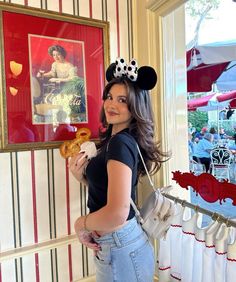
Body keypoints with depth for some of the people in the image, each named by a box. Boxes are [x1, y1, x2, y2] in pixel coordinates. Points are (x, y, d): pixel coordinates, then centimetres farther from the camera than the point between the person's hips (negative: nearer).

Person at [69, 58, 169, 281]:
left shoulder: (121, 143, -23)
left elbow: (118, 213, -33)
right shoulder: (114, 139, 5)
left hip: (120, 249, -9)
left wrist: (81, 224, -15)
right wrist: (81, 175, -4)